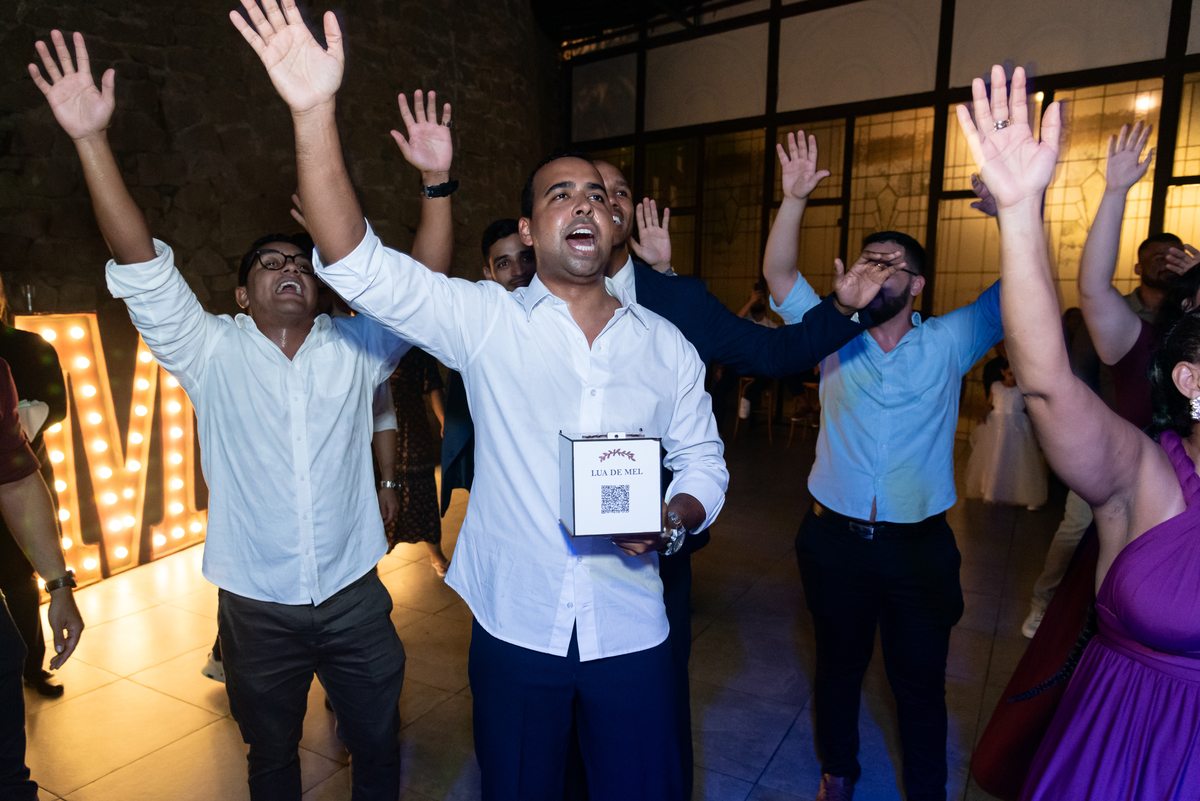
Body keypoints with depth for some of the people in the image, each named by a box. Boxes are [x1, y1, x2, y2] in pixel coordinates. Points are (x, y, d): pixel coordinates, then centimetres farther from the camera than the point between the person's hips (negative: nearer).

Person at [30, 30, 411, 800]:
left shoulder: (355, 349, 0)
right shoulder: (213, 352, -3)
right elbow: (144, 269, -13)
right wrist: (93, 140, -21)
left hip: (355, 598, 1)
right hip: (257, 608, 0)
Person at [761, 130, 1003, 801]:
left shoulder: (948, 344, -1)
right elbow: (779, 275, -8)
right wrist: (794, 199, -19)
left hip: (918, 545, -1)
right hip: (834, 538, 1)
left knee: (921, 682, 13)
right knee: (839, 664, 20)